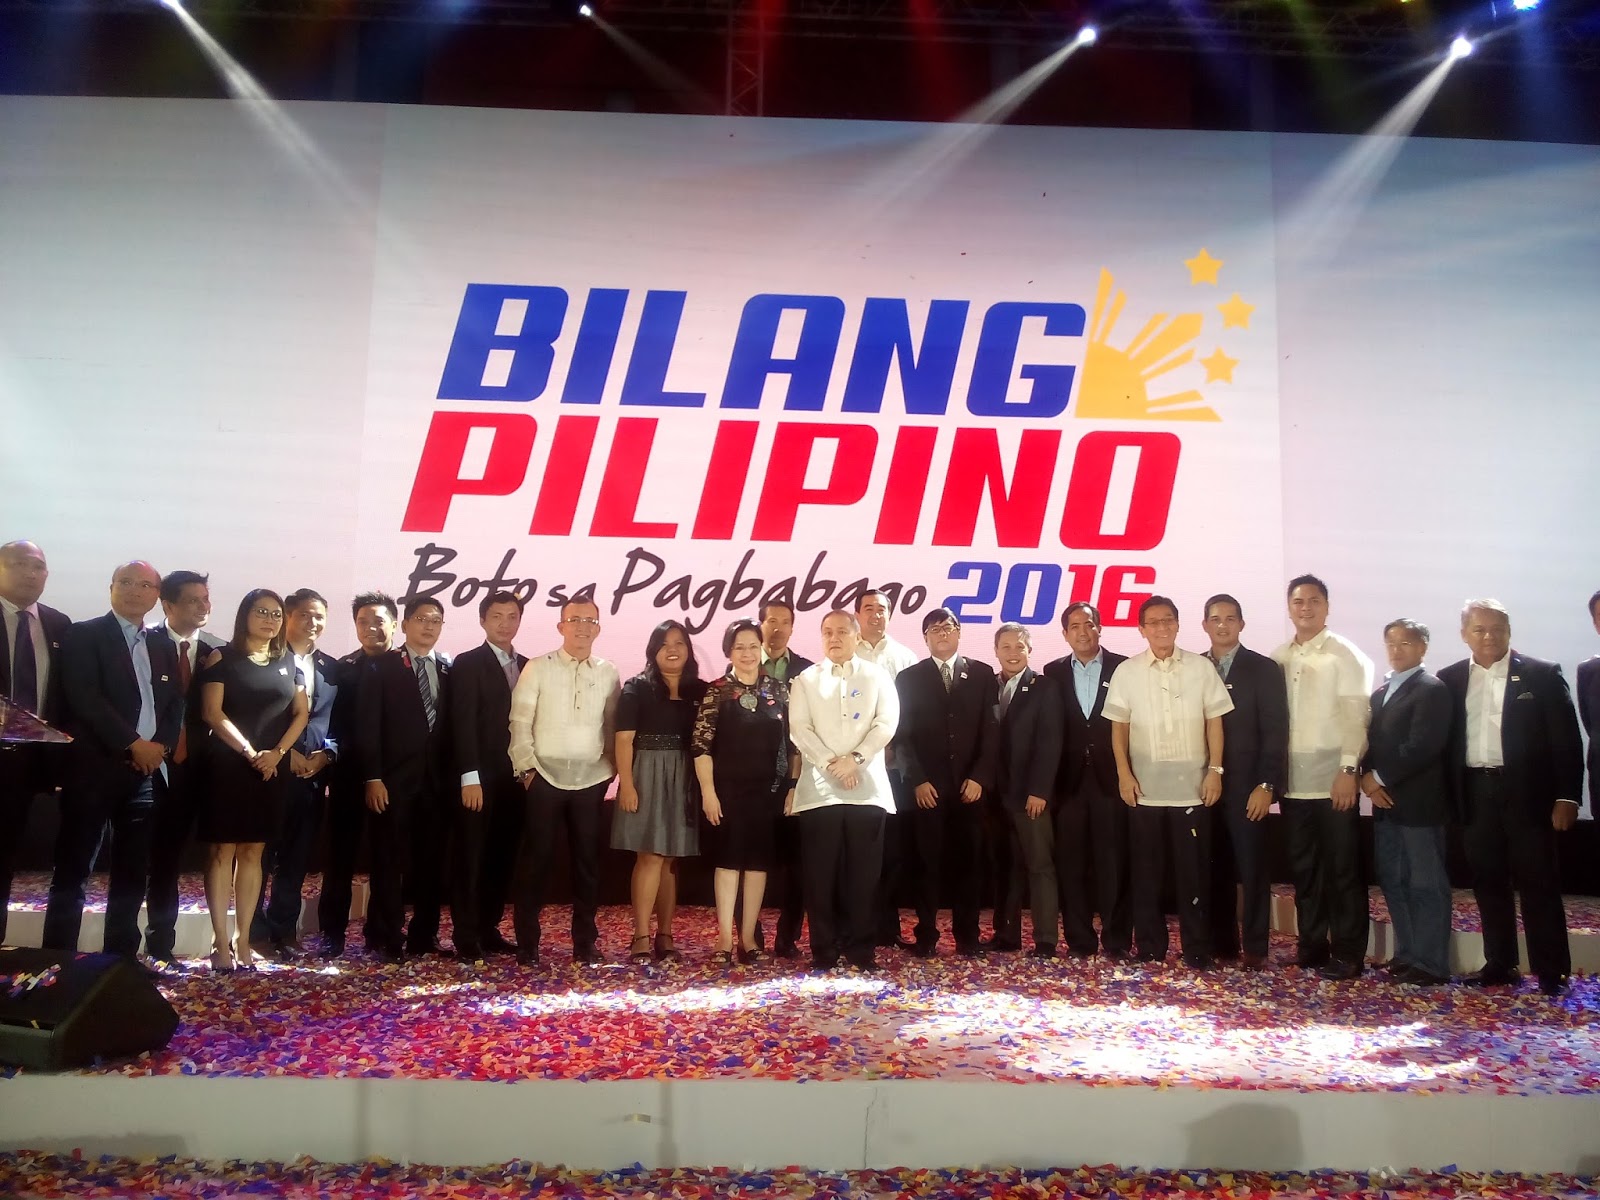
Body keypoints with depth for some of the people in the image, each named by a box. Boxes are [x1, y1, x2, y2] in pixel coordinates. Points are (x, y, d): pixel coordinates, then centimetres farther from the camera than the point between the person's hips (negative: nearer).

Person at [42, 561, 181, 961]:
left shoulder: (164, 647, 18)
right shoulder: (83, 635, 1)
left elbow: (176, 704, 13)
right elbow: (83, 697, -11)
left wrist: (161, 745, -6)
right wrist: (133, 744, -15)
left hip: (147, 771, 5)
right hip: (95, 768, -5)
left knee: (133, 873, 7)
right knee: (73, 871, -3)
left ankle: (121, 959, 14)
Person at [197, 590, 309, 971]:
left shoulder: (288, 663, 12)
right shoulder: (222, 658, 0)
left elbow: (300, 713, 9)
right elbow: (212, 713, -8)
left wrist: (277, 752, -7)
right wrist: (249, 752, -15)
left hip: (272, 767, 4)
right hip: (229, 764, -4)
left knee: (253, 852, 7)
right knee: (223, 850, -2)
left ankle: (243, 939, 11)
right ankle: (220, 941, 2)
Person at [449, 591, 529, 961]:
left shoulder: (527, 666, 14)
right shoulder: (468, 663, -3)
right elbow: (464, 723, -10)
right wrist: (470, 777, -17)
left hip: (515, 777, 5)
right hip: (480, 777, -5)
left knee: (502, 858, 9)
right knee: (470, 857, 1)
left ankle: (489, 929, 18)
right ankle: (467, 936, 9)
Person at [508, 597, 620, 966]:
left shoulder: (608, 674, 7)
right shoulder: (537, 668, 0)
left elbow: (613, 727, 9)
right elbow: (520, 722, -2)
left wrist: (611, 769, 1)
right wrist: (526, 767, -8)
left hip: (591, 781, 2)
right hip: (545, 777, -2)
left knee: (587, 860, 7)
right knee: (536, 858, 2)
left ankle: (585, 942, 18)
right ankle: (527, 941, 13)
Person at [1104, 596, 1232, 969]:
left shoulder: (1201, 668, 1)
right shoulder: (1127, 672, 2)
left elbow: (1214, 722, 3)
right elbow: (1119, 727, 5)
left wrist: (1215, 770, -3)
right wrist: (1124, 773, -2)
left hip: (1192, 788, 0)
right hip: (1145, 789, 1)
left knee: (1194, 871, 4)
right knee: (1147, 871, 8)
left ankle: (1197, 951, 14)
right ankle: (1150, 948, 18)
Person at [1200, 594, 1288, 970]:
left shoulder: (1264, 669, 1)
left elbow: (1275, 732, -4)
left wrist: (1266, 785, -12)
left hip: (1246, 787, -3)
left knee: (1252, 868, 2)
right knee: (1215, 868, 6)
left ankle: (1254, 947, 11)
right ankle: (1221, 943, 15)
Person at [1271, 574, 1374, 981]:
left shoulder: (1345, 654, -3)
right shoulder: (1278, 658, 11)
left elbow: (1356, 715, -9)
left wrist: (1348, 770, -16)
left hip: (1333, 778, -5)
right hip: (1292, 780, 5)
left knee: (1343, 868, 1)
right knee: (1303, 867, 11)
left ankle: (1348, 953, 9)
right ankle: (1312, 945, 21)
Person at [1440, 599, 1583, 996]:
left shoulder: (1542, 675, -1)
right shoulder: (1449, 680, 7)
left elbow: (1566, 739, -3)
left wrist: (1567, 796, -9)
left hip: (1527, 793, -3)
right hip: (1476, 795, 3)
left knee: (1539, 884, 1)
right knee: (1488, 884, 10)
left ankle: (1552, 971, 8)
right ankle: (1499, 964, 19)